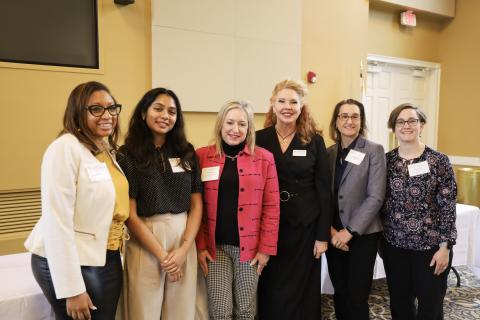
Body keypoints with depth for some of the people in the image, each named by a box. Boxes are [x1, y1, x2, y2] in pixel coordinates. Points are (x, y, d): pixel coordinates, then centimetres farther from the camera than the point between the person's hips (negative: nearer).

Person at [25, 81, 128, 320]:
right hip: (71, 264, -8)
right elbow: (57, 222, -20)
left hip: (108, 259, 8)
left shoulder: (108, 150, 9)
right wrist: (72, 289, -20)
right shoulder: (66, 148, -15)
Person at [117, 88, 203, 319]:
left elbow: (196, 205, 5)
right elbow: (130, 214, -7)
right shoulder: (127, 156, -5)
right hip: (145, 243, -3)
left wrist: (184, 249, -6)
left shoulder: (187, 153, 6)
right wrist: (161, 255, -9)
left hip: (184, 239, 3)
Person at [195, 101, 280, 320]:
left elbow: (271, 207, 0)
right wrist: (200, 245, -3)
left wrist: (266, 248, -3)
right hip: (215, 246, 0)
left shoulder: (264, 158, 0)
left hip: (249, 247, 0)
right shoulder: (202, 156, 0)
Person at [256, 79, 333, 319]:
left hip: (305, 227, 0)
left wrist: (323, 235, -4)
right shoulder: (259, 139, 0)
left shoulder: (314, 141, 0)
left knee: (302, 292, 11)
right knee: (270, 293, 10)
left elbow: (324, 190, 0)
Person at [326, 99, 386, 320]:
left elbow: (375, 197, -11)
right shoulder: (328, 153, 6)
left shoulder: (374, 151, -4)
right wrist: (330, 229, -7)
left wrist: (350, 231, -14)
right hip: (334, 235, 4)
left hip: (362, 234, -3)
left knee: (356, 298, 0)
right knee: (339, 294, 12)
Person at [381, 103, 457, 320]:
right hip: (394, 244, 2)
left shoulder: (439, 160, -6)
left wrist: (445, 246, -10)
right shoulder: (386, 160, 1)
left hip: (430, 244, -2)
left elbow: (448, 206, -7)